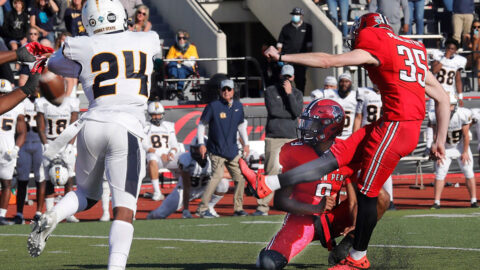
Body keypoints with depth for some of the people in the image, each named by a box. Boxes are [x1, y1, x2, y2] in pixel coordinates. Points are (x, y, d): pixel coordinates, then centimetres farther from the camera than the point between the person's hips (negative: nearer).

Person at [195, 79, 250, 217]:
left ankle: (238, 208, 16)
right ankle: (202, 208, -16)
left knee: (240, 177, 4)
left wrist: (246, 143, 16)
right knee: (217, 175, -19)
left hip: (232, 151, 6)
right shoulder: (213, 106, -7)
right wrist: (201, 144, -9)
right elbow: (201, 124, -1)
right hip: (216, 149, -6)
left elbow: (241, 125, 22)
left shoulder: (238, 106, 9)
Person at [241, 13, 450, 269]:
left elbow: (328, 61, -6)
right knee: (335, 156, 4)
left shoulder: (376, 48, -4)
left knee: (367, 194, 2)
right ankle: (266, 185, 1)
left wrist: (282, 57, 0)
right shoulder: (413, 50, 19)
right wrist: (440, 140, 21)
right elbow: (442, 97, 18)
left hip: (395, 127, -8)